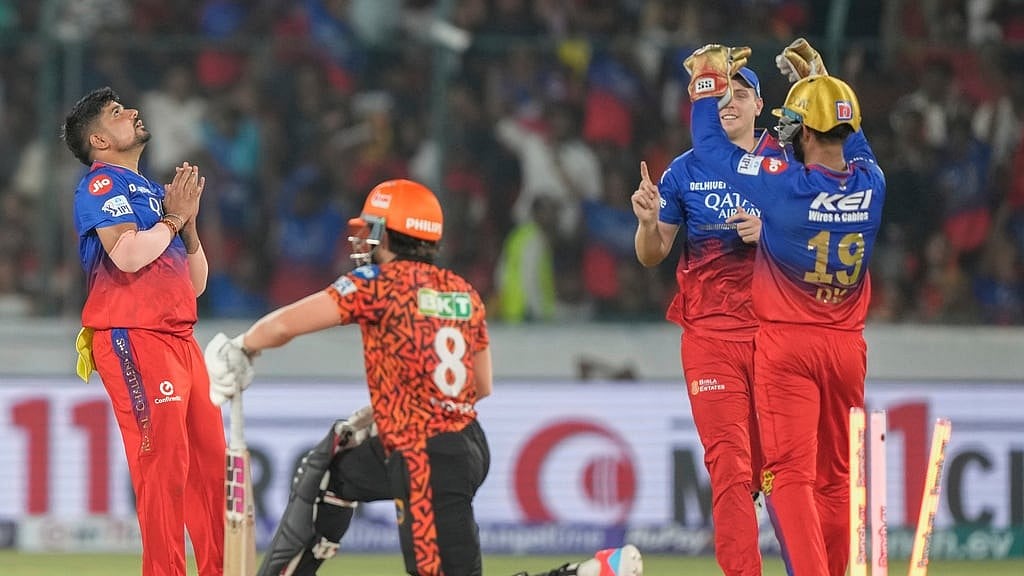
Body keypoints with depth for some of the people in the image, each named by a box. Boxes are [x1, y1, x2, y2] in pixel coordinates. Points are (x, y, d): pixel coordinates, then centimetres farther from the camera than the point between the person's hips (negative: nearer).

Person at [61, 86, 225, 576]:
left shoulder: (153, 192, 23)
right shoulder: (101, 184, -1)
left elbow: (196, 283, 23)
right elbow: (127, 254, -20)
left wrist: (189, 223, 9)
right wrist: (173, 218, -5)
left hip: (178, 338, 8)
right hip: (133, 337, -8)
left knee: (210, 458, 5)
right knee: (164, 458, -16)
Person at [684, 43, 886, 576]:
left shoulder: (783, 186, -16)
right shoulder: (870, 185, -4)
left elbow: (709, 144, -4)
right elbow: (851, 138, 20)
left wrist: (709, 81, 11)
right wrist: (818, 82, 32)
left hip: (786, 345, -5)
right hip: (847, 346, 5)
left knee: (791, 473, -7)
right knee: (836, 476, 13)